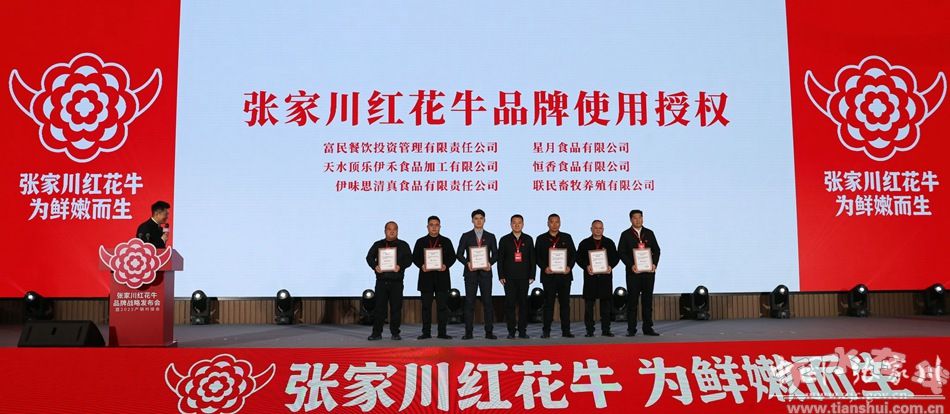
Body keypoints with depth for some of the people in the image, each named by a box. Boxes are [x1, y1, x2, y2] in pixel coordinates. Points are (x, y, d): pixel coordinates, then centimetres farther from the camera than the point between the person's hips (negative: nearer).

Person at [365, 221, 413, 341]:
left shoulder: (403, 245, 11)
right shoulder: (378, 245, 14)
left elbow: (409, 259, 1)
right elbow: (369, 257, 6)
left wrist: (400, 266, -18)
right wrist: (375, 266, -14)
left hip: (396, 281, -1)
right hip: (381, 280, 1)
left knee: (396, 307, 0)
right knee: (379, 307, 0)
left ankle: (395, 333, 8)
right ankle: (376, 333, 5)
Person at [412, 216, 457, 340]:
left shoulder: (446, 241, 11)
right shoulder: (421, 241, 11)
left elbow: (452, 257, 6)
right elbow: (415, 257, 7)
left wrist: (446, 265, -12)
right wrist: (421, 266, -12)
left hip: (442, 277, 0)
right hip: (426, 277, 0)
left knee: (442, 305, -1)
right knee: (426, 306, 1)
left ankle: (442, 332, 3)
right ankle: (426, 332, 7)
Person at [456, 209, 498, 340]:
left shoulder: (490, 237, 10)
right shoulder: (466, 236, 7)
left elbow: (495, 254, 9)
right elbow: (459, 254, 4)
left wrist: (490, 263, -11)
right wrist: (467, 263, -13)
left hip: (485, 272, 1)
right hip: (470, 272, -1)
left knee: (487, 302, -1)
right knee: (469, 302, -1)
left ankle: (489, 331, 3)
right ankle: (468, 332, 2)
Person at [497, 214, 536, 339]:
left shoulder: (528, 239, 9)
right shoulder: (504, 240, 6)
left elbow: (532, 258, 7)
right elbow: (500, 259, 4)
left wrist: (532, 275, 1)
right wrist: (501, 276, -3)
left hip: (524, 277, 1)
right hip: (509, 277, -1)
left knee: (523, 303, 1)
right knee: (510, 303, -2)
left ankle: (522, 331, 8)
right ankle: (511, 331, 4)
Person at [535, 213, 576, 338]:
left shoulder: (567, 238, 12)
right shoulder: (541, 239, 8)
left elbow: (573, 254, 9)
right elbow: (537, 256, 4)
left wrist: (570, 267, -7)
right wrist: (544, 268, -11)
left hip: (564, 275, 2)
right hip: (548, 275, -1)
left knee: (565, 303, 3)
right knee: (548, 303, 0)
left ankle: (566, 330, 7)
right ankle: (546, 331, 4)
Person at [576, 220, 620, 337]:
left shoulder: (609, 243, 13)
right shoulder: (584, 243, 9)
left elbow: (616, 257, 9)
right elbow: (579, 258, 3)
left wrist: (611, 266, -9)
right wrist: (586, 266, -15)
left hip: (606, 276, 1)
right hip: (590, 276, -1)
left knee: (606, 303, 2)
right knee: (589, 304, -1)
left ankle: (606, 329, 9)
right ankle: (589, 330, 4)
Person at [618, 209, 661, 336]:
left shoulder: (649, 233, 11)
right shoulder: (626, 234, 3)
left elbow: (656, 250, 10)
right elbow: (621, 252, -2)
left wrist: (654, 264, -6)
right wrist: (631, 265, -15)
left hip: (649, 271, 3)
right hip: (633, 272, -2)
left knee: (647, 300, 5)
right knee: (632, 301, 0)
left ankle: (648, 328, 11)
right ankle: (631, 329, 4)